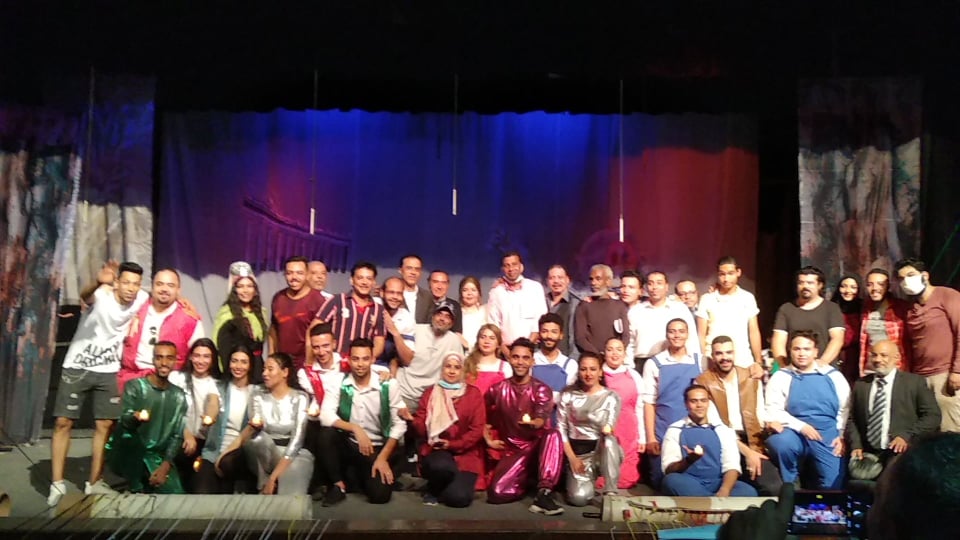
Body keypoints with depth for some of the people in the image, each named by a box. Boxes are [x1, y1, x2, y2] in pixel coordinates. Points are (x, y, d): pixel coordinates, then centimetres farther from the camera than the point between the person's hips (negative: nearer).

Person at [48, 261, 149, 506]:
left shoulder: (142, 299, -8)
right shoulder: (101, 296, -21)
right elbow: (85, 296, -46)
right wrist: (99, 282, -69)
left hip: (108, 370, 3)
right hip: (77, 366, -3)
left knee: (105, 425, 4)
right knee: (63, 422, -2)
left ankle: (94, 483, 15)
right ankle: (57, 484, 8)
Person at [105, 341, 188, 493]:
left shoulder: (178, 396, 6)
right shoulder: (135, 386, -3)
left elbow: (177, 435, 5)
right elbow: (125, 420, -17)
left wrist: (166, 465, -9)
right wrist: (135, 417, -41)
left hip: (155, 457, 2)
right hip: (126, 457, -2)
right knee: (128, 433, -33)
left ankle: (147, 485, 13)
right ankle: (135, 489, -16)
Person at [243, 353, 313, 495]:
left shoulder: (300, 398, -7)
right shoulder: (258, 394, 3)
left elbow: (297, 439, -15)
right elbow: (254, 428, -6)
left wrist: (274, 477, -23)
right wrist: (255, 426, -32)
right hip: (265, 453, 4)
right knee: (259, 439, -33)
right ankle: (264, 487, -13)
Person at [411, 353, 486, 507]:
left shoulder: (473, 393, 5)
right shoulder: (430, 393, 10)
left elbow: (477, 429, -1)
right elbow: (421, 425, 3)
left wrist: (452, 445, -10)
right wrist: (410, 418, -20)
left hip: (465, 452, 0)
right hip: (436, 450, 0)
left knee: (458, 498, -24)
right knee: (441, 466, -37)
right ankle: (433, 488, 1)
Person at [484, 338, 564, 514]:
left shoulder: (542, 390, -3)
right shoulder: (497, 390, 3)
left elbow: (543, 420, -21)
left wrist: (532, 423, -45)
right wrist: (488, 440, 3)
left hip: (538, 446, -1)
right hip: (513, 450, 1)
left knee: (553, 434, -37)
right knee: (497, 493, -25)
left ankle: (543, 494, -38)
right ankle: (526, 480, 6)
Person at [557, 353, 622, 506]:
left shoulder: (611, 397, 1)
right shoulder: (568, 395, 2)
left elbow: (609, 428, -11)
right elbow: (561, 429, 1)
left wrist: (607, 428, -36)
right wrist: (572, 458, -8)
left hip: (603, 450, 1)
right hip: (578, 452, -1)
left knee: (608, 439, -37)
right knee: (579, 497, -27)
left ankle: (611, 493, -24)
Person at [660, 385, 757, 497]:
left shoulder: (723, 431, 13)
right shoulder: (675, 430, 8)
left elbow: (731, 466, 0)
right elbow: (669, 469, -2)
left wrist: (724, 490, -21)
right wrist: (688, 460, -24)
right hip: (688, 485, -1)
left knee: (748, 491, -28)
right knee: (671, 480, -36)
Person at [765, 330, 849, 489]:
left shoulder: (833, 376, 12)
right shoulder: (781, 377, 5)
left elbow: (845, 409, 10)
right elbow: (773, 411, -4)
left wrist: (841, 436, -3)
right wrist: (801, 426, -16)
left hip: (827, 435, 2)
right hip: (795, 433, -1)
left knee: (832, 484, -16)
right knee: (780, 443, -35)